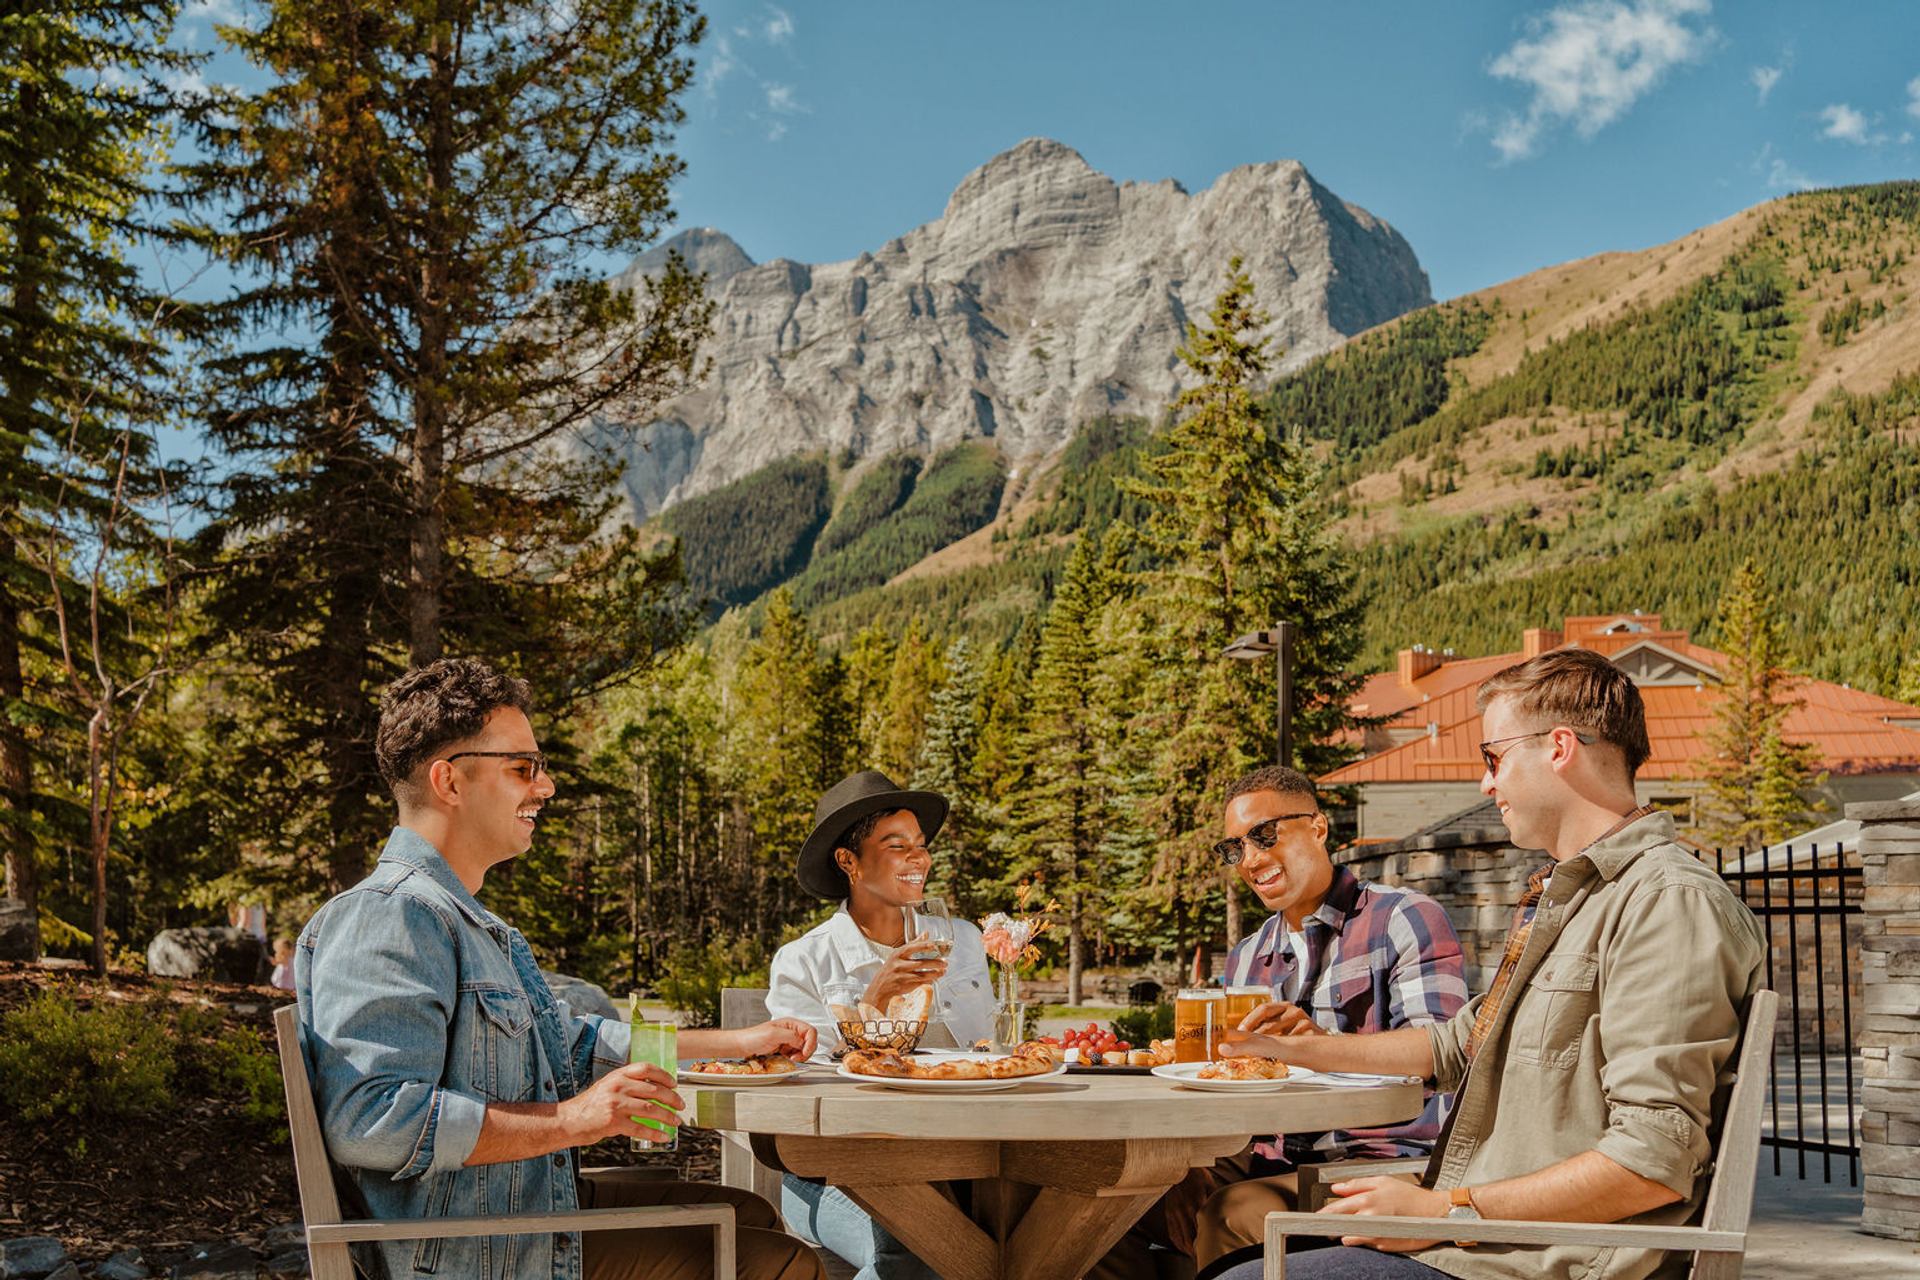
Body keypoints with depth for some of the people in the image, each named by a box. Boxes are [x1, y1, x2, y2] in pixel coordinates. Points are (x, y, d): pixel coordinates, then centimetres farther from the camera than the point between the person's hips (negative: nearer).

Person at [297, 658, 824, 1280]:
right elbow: (366, 1121, -30)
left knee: (747, 1214, 18)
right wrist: (569, 1121, -29)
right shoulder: (390, 915, -19)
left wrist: (741, 1041, 23)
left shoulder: (473, 924, 18)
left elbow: (575, 1042, 26)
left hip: (533, 1206, 11)